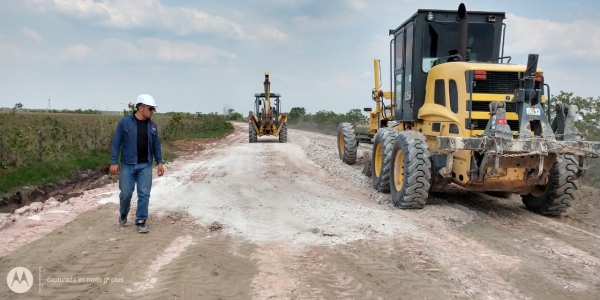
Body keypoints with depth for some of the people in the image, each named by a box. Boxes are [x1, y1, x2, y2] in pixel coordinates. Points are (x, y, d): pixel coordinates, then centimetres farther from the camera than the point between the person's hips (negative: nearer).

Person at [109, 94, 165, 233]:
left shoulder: (152, 125, 5)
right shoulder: (125, 122, -7)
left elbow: (156, 145, 10)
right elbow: (116, 143, -5)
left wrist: (160, 162, 3)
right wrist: (114, 162, -9)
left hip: (145, 165, 3)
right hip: (127, 165, -3)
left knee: (144, 194, 1)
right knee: (126, 193, 6)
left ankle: (141, 221, 12)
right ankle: (123, 214, 35)